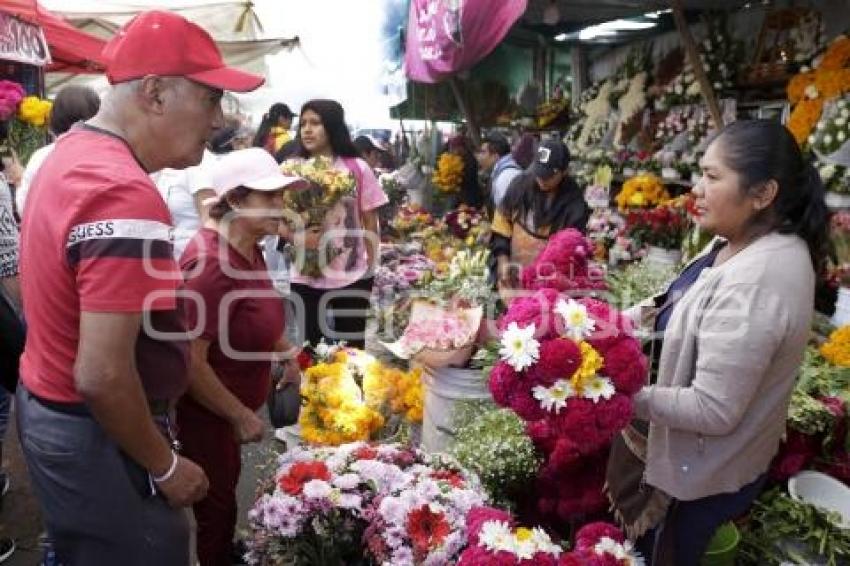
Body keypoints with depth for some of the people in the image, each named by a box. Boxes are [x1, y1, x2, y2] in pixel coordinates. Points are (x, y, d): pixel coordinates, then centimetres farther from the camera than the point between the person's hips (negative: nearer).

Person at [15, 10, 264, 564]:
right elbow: (102, 376, -30)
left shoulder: (72, 151, 4)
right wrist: (166, 467, -15)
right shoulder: (126, 197, -28)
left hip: (49, 407, 10)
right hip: (96, 435, -9)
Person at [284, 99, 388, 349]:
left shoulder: (357, 168, -3)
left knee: (352, 348, 11)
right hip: (305, 277, 1)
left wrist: (371, 269, 4)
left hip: (352, 277, -1)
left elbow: (370, 223, 3)